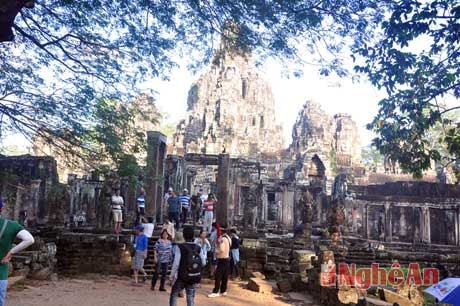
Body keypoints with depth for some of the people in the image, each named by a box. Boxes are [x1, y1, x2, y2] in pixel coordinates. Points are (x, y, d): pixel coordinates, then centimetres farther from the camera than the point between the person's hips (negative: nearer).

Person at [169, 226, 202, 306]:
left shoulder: (179, 247, -14)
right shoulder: (198, 248, -3)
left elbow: (176, 263, -17)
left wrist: (172, 276, -6)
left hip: (181, 278, -3)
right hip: (193, 278, 3)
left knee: (174, 295, 17)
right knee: (190, 299, 11)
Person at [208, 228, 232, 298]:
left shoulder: (222, 239, -18)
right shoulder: (229, 238, 10)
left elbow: (221, 250, -24)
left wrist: (216, 251, -6)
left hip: (222, 259, -9)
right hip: (227, 259, 9)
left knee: (218, 276, -6)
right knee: (225, 276, 12)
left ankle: (216, 292, -5)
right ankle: (223, 291, 17)